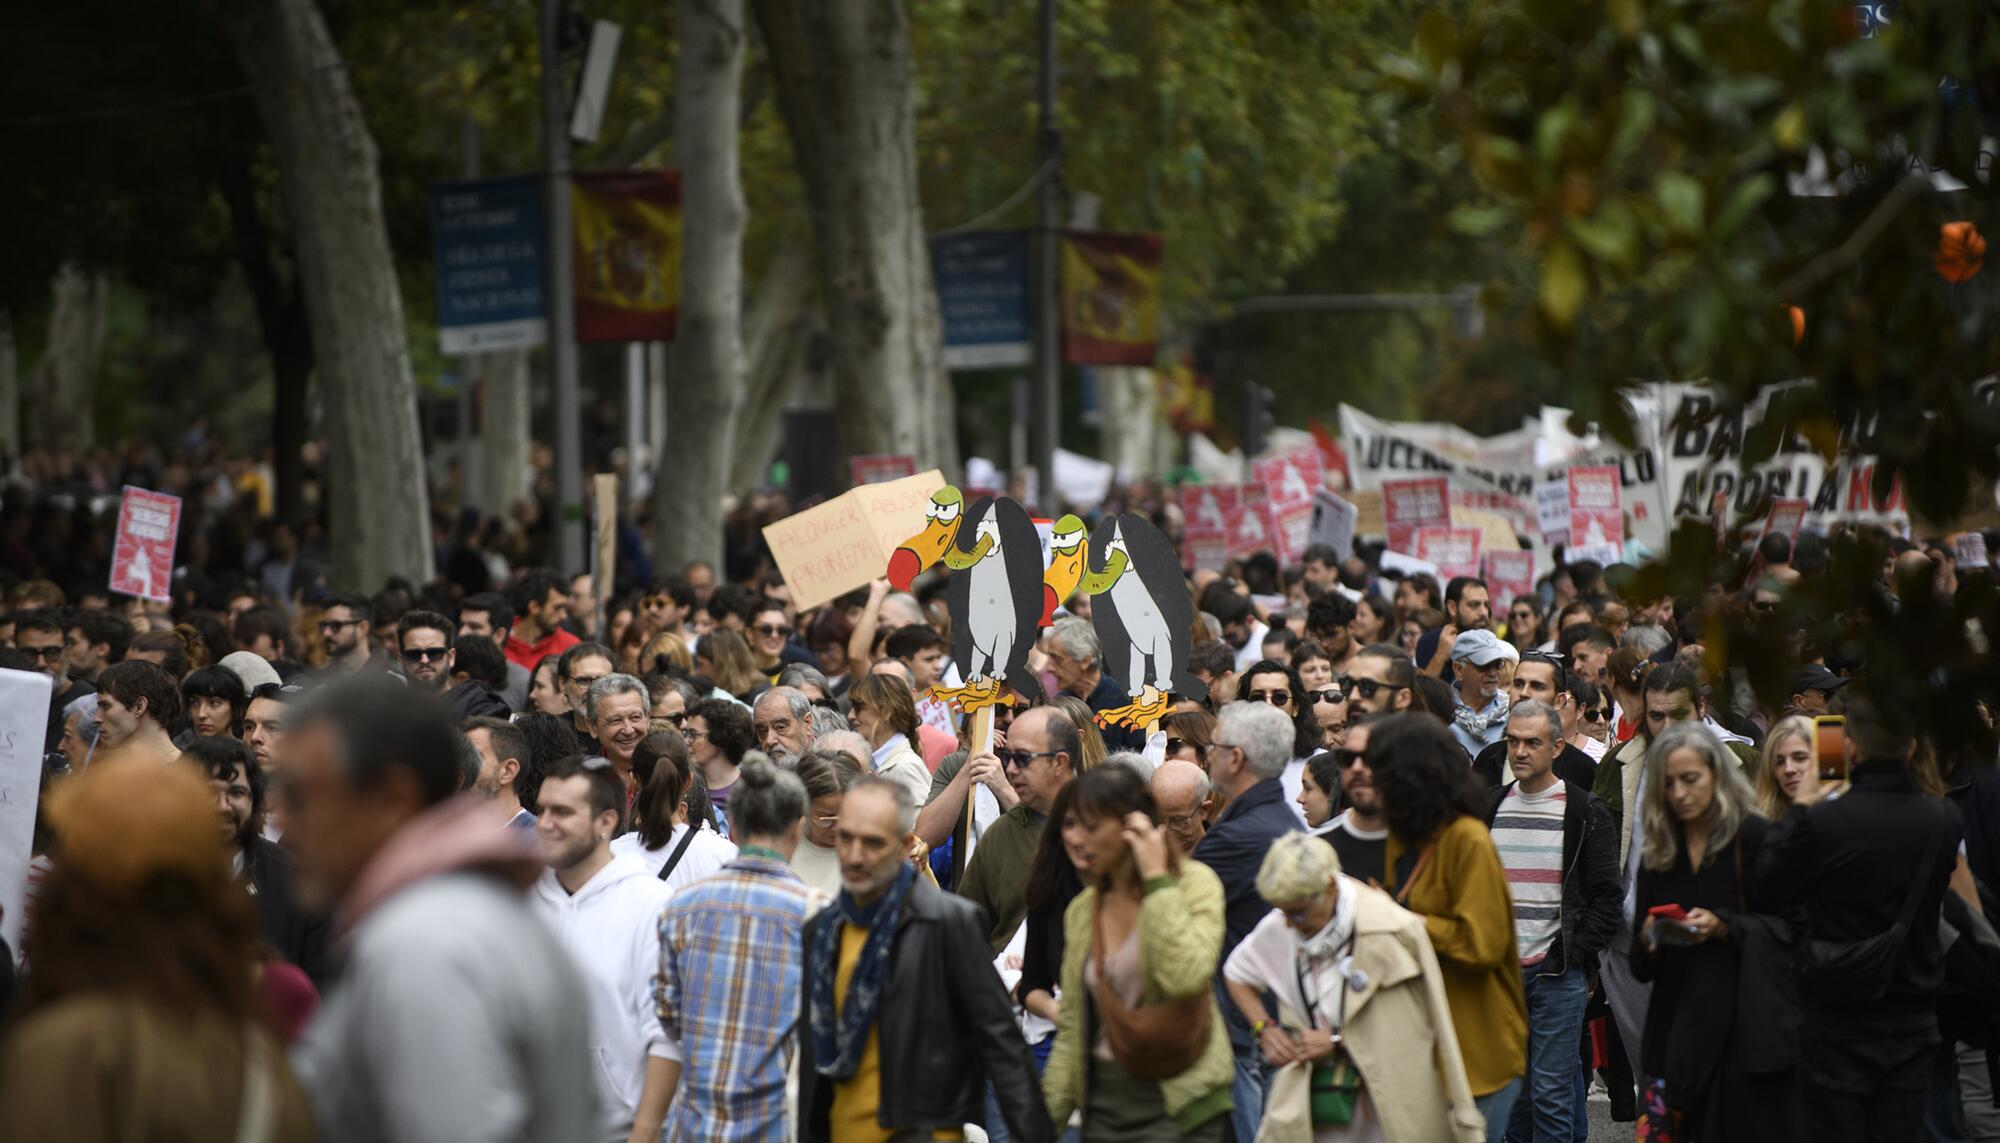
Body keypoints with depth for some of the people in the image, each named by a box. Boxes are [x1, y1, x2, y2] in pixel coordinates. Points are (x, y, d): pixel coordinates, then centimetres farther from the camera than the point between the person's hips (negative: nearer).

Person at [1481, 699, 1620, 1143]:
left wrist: (1574, 954, -10)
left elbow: (1607, 897, -3)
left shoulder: (1585, 812, -3)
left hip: (1558, 973, -4)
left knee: (1552, 1090, -5)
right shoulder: (1491, 807, 10)